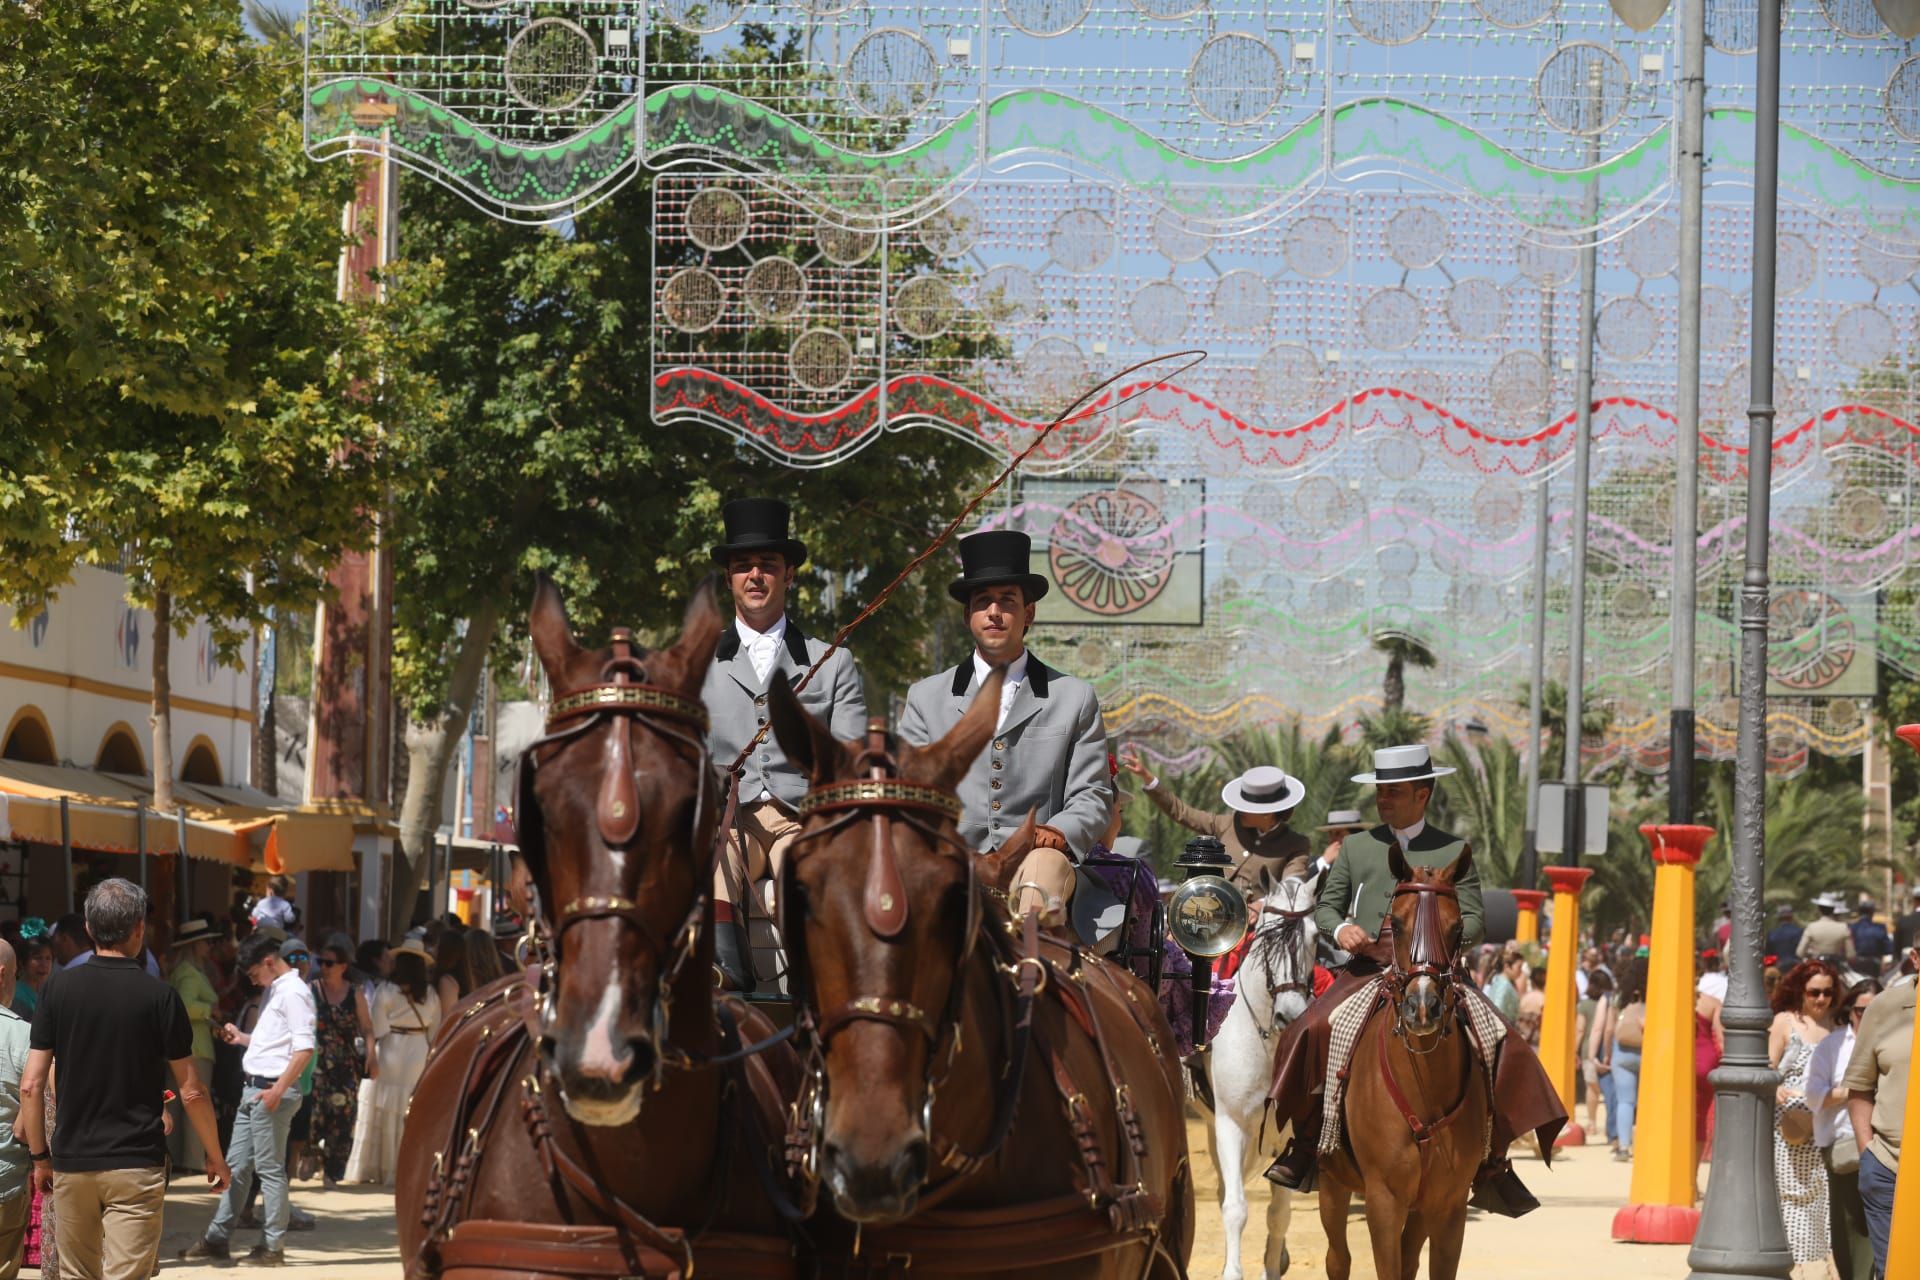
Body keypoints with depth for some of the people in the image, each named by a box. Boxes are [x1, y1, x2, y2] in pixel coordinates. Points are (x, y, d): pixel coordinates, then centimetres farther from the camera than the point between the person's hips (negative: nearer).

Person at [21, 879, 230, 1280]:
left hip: (71, 1164, 3)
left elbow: (31, 1086, -1)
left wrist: (39, 1156, 10)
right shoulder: (158, 995, -6)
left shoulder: (60, 989, 0)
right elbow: (191, 1092, -3)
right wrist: (215, 1156, 10)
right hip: (136, 1166, -3)